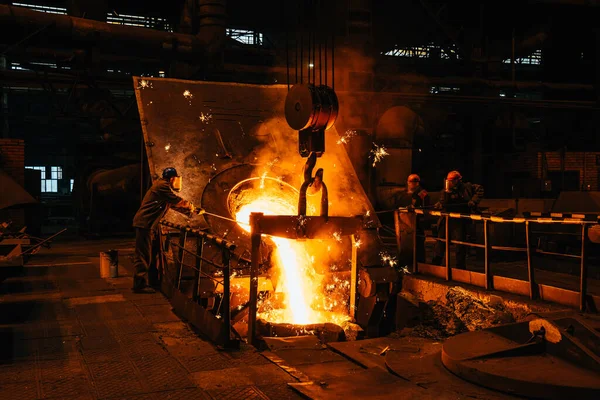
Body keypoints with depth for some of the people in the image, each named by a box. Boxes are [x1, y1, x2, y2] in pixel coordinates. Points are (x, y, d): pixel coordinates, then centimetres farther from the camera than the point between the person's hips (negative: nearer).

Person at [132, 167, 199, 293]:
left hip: (151, 225, 11)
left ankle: (152, 280, 25)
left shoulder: (165, 187, 20)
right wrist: (190, 205, 3)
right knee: (143, 255, -8)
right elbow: (177, 201, -14)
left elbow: (174, 205, 25)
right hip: (144, 223, -11)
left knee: (153, 253, 16)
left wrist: (189, 211, 20)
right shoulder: (162, 185, -12)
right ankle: (140, 285, -6)